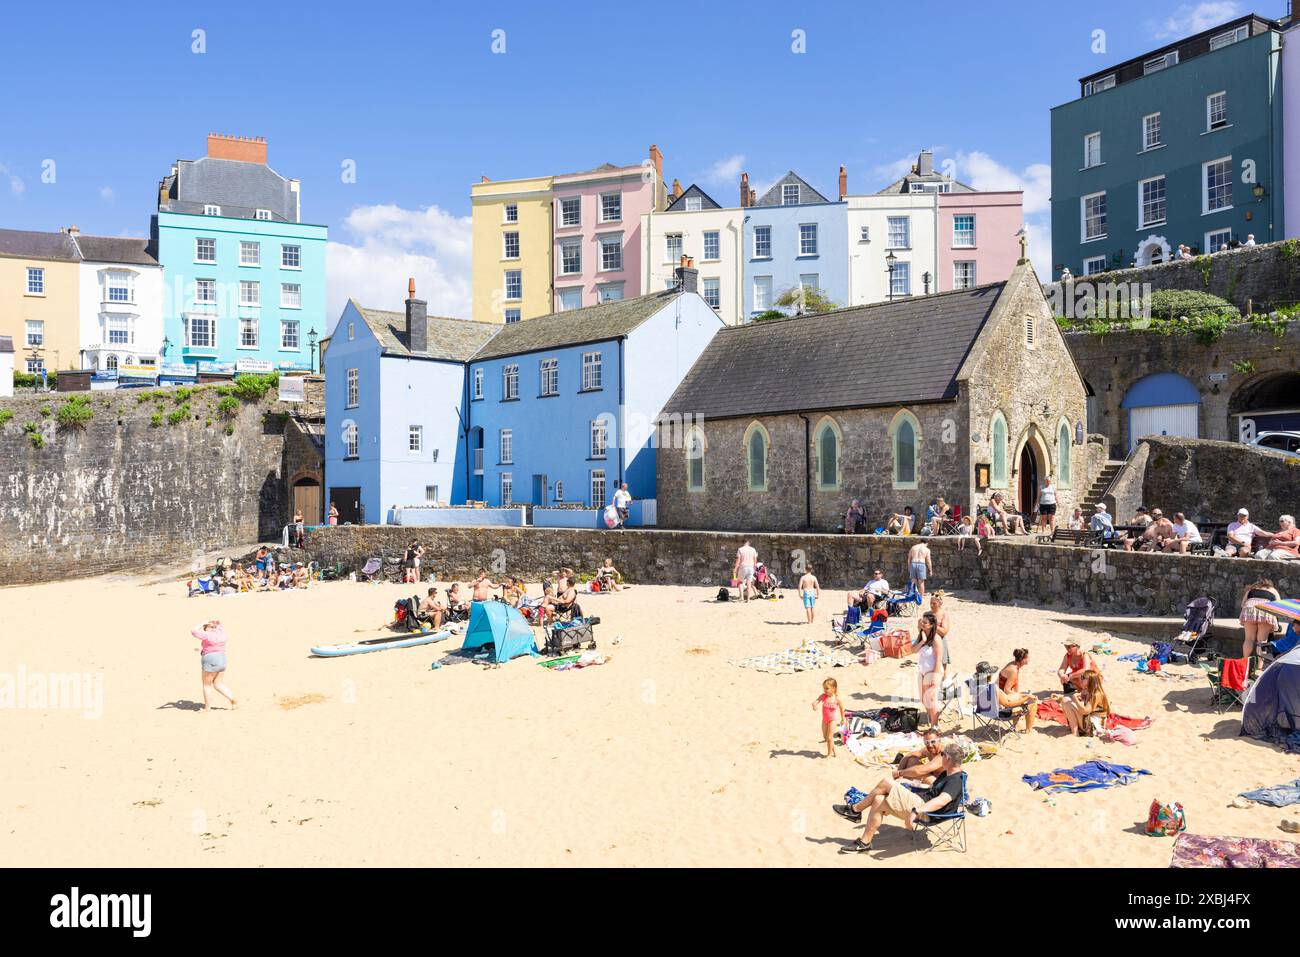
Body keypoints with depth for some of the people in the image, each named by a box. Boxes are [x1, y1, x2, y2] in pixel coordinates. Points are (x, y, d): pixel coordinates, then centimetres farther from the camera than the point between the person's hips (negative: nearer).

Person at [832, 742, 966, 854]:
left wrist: (915, 812, -45)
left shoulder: (955, 781, -18)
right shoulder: (948, 773, 15)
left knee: (887, 783, -15)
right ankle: (864, 842, -2)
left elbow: (942, 801, -35)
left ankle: (855, 810, -1)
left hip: (925, 810, -10)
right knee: (878, 800, -4)